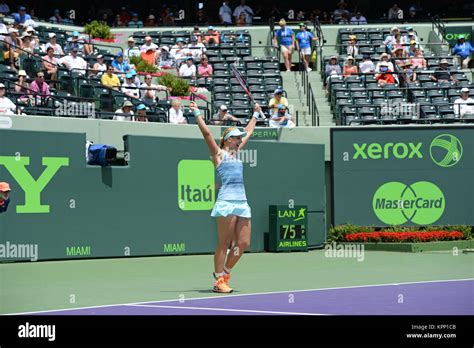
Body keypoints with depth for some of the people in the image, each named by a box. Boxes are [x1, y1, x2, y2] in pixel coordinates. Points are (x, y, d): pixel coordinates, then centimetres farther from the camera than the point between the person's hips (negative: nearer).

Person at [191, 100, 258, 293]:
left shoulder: (236, 152, 22)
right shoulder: (218, 153, 4)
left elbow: (248, 132, 34)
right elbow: (206, 133, -7)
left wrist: (256, 114, 43)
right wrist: (197, 113, -5)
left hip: (242, 202, 7)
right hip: (226, 202, -7)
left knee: (243, 243, 2)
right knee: (224, 244, -5)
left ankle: (224, 273, 19)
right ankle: (219, 281, 2)